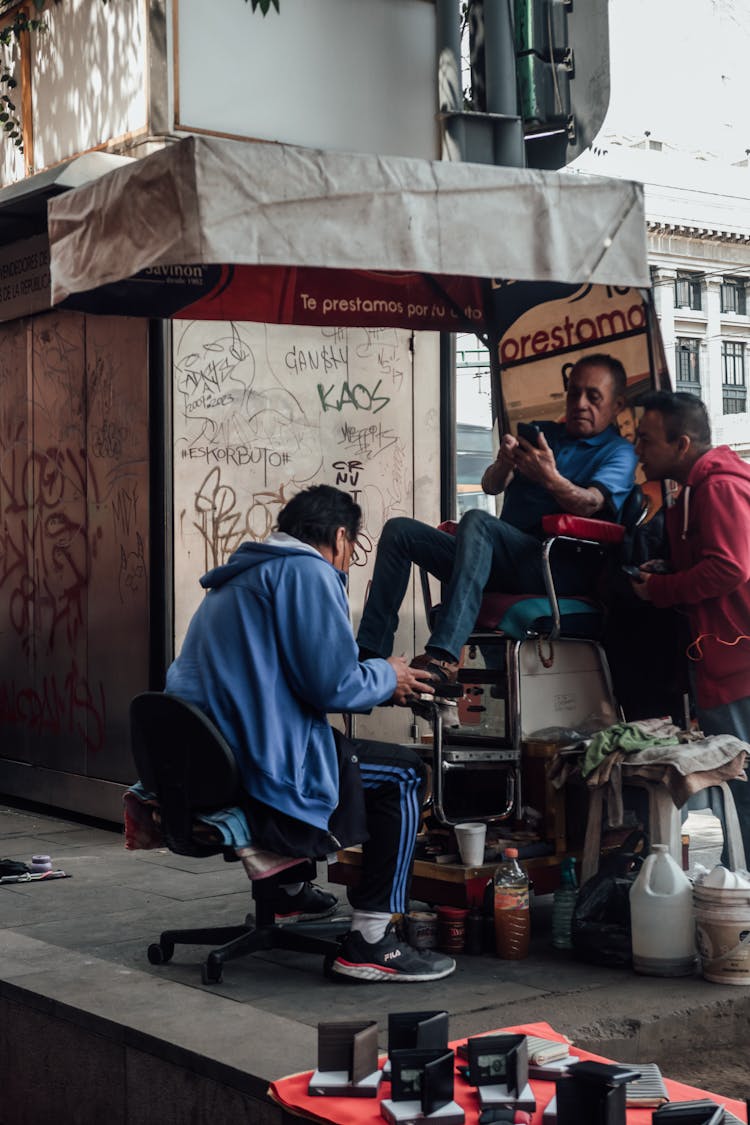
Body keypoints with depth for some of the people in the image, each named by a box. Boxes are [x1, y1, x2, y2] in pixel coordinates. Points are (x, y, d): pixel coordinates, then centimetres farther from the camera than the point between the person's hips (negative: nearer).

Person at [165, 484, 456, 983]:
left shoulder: (238, 579, 22)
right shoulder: (308, 572, -9)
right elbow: (334, 684, -17)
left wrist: (380, 682, 28)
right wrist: (386, 677, 4)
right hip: (261, 784, -10)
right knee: (405, 773, 2)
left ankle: (289, 894, 42)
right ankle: (369, 942, -2)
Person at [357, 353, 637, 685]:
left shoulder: (618, 453, 7)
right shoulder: (539, 433, 25)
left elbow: (589, 503, -15)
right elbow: (491, 486, 9)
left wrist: (551, 479, -37)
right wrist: (503, 464, -16)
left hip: (560, 569, -7)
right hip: (501, 563, 7)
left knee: (477, 521, -33)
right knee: (399, 530, -4)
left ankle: (443, 659, -47)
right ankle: (370, 654, -16)